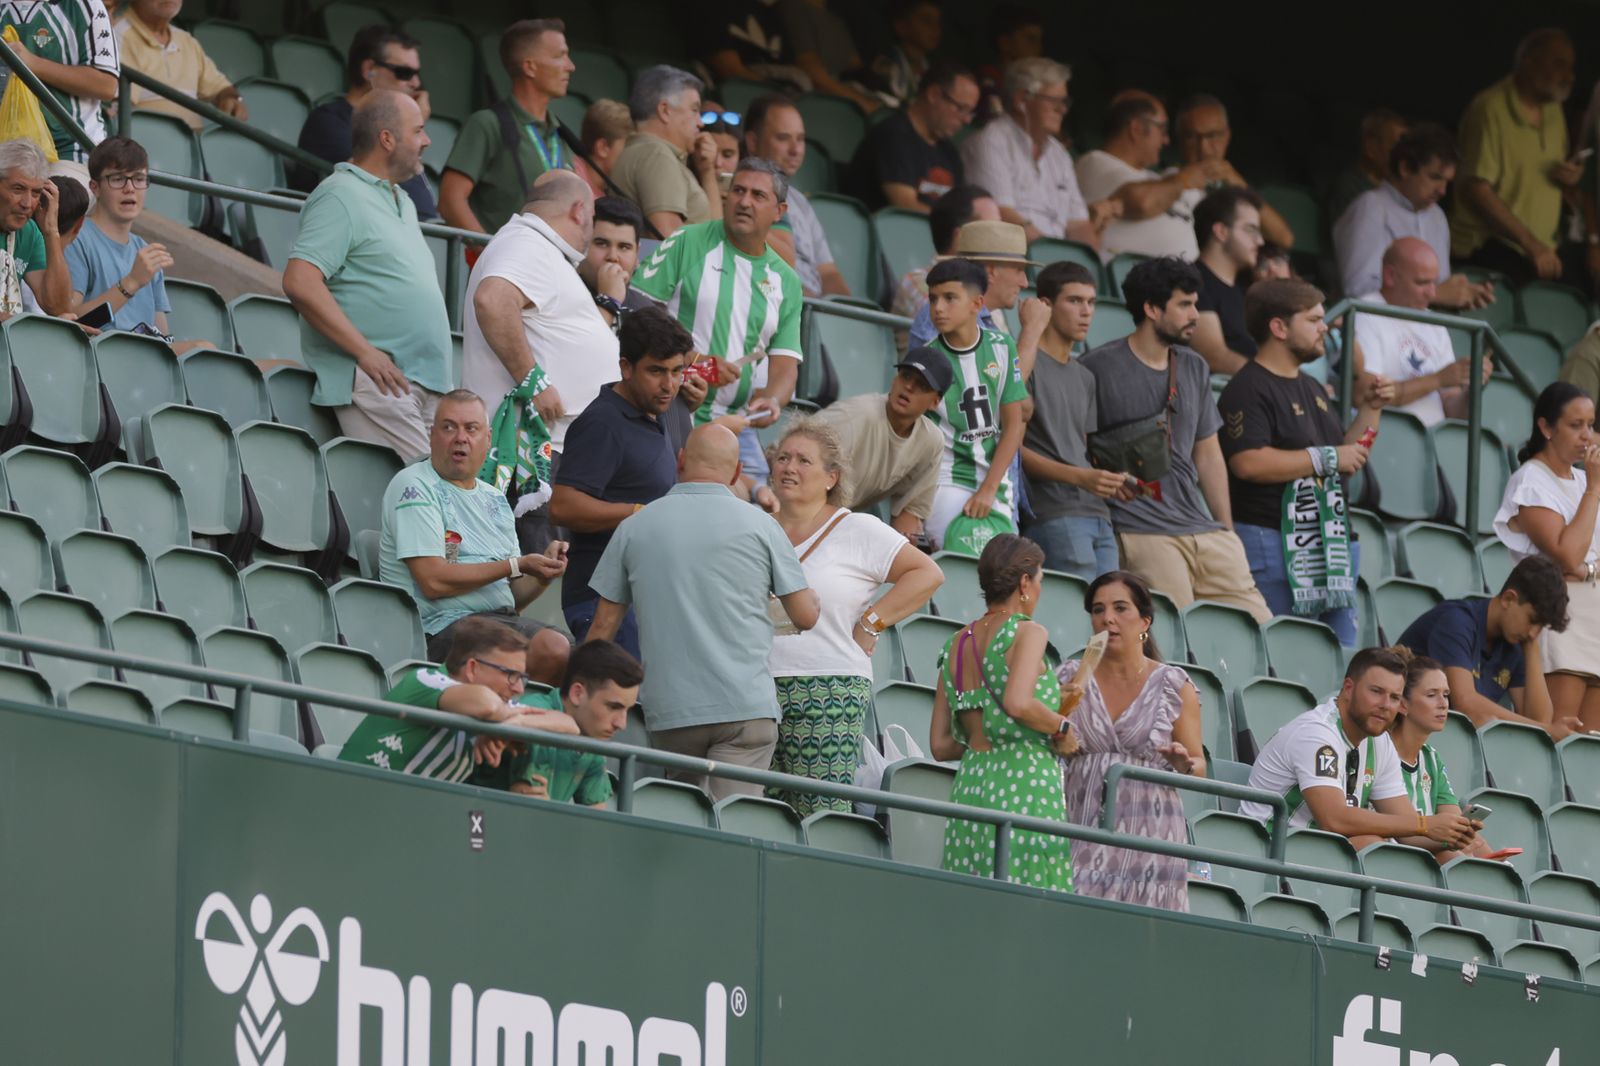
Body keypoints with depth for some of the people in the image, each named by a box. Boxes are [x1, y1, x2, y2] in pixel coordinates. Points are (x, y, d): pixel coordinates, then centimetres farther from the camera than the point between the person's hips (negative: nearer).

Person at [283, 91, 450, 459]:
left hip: (427, 383, 9)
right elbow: (300, 283, -19)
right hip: (379, 383, -9)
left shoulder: (402, 203, 24)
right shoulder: (341, 197, -7)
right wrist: (365, 352, -18)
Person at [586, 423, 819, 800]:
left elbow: (604, 627, 9)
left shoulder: (634, 528, 7)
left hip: (668, 712, 2)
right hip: (746, 706, -2)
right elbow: (806, 616, 4)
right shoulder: (759, 525, 2)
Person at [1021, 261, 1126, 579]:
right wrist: (1080, 477, -18)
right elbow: (1014, 448, -10)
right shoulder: (1027, 365, -3)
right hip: (1054, 514, -8)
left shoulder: (1084, 377, 23)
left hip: (1097, 515, 8)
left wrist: (1112, 482, 4)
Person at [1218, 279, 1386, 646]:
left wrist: (1371, 410, 12)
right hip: (1274, 543, -9)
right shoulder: (1248, 389, -10)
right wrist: (1326, 458, -18)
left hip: (1331, 544, 9)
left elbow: (1345, 459, 25)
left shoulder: (1312, 389, 20)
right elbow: (1248, 463, -23)